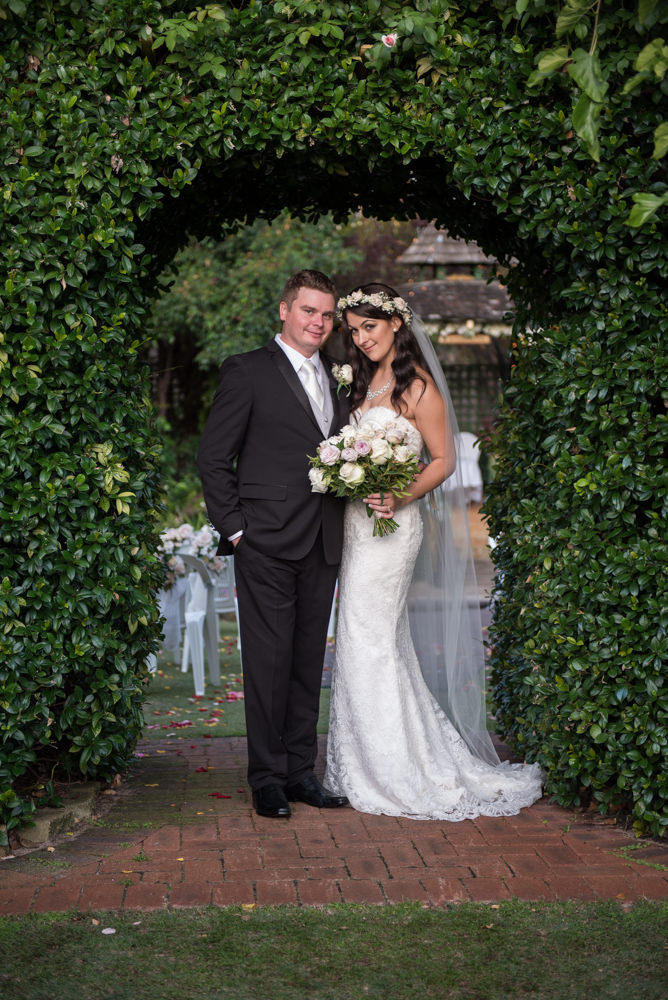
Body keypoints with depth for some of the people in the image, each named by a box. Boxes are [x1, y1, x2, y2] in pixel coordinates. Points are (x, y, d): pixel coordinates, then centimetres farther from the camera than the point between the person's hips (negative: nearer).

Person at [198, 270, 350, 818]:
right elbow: (214, 458, -4)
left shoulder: (336, 378, 17)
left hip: (322, 544, 6)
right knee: (268, 661, -2)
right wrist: (234, 528, -8)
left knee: (309, 660, 10)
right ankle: (267, 779, 7)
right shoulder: (248, 371, -2)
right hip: (267, 542, -6)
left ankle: (301, 771, 19)